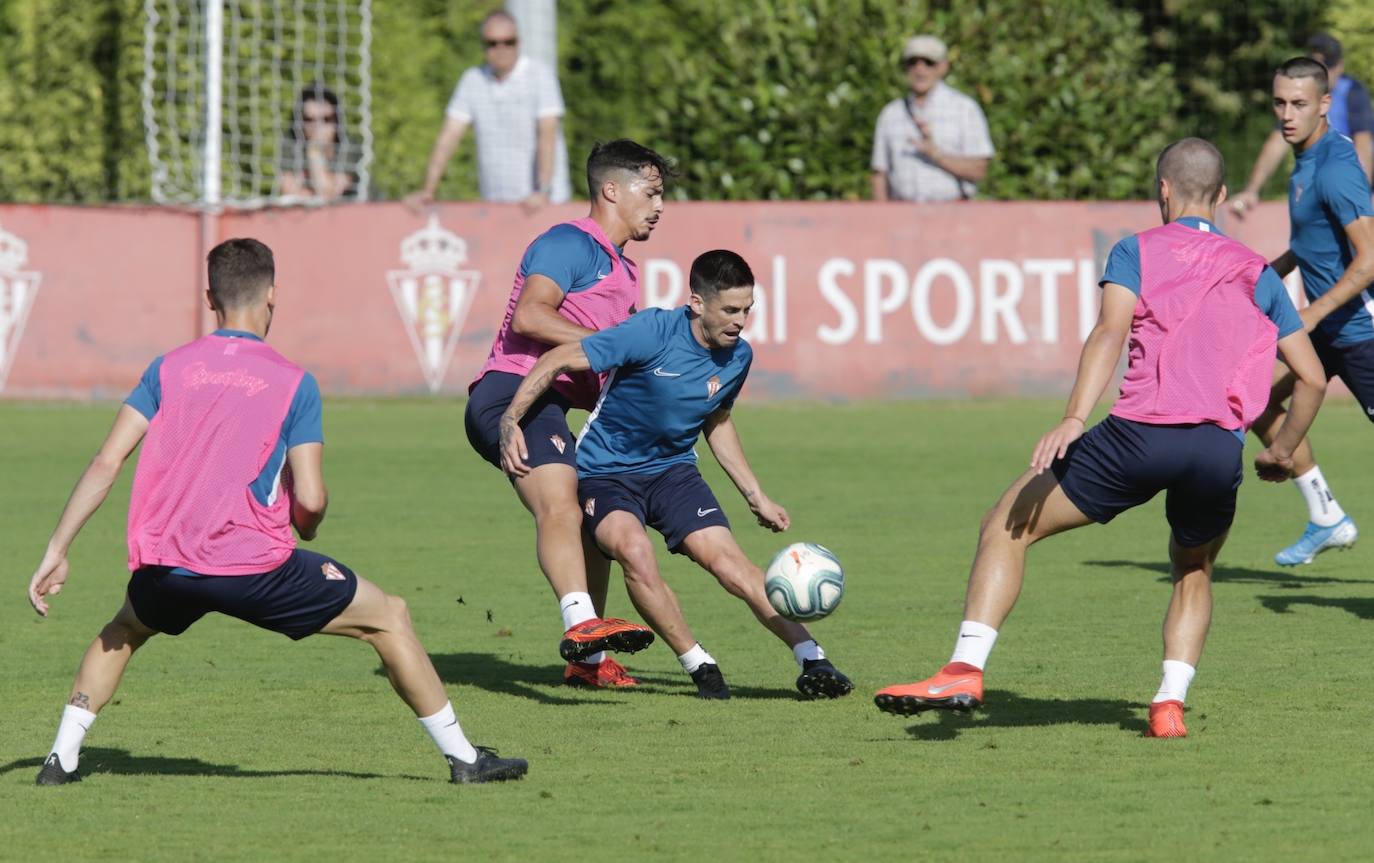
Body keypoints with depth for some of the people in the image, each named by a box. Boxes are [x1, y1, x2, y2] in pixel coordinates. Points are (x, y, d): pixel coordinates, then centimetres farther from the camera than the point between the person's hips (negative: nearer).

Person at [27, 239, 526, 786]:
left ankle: (62, 758, 23)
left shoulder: (169, 368, 10)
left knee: (125, 631, 36)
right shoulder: (293, 382, 1)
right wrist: (305, 528, 17)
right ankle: (461, 756, 14)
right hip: (254, 565, -4)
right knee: (389, 618, 12)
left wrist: (56, 551, 6)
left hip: (165, 565, 4)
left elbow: (106, 463, 3)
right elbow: (310, 500, -7)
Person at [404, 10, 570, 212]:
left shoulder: (540, 75, -5)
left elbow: (547, 135, -15)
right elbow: (449, 136, 5)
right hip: (494, 202, 4)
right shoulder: (472, 80, 8)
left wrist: (543, 192, -27)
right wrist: (427, 191, -5)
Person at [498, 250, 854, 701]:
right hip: (604, 473, -4)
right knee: (634, 551, -32)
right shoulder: (654, 332, -23)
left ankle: (813, 660, -11)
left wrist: (756, 497, 18)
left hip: (673, 469, 5)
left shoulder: (738, 356, -3)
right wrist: (510, 421, -29)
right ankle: (700, 667, -18)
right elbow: (559, 360, -20)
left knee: (728, 562, -15)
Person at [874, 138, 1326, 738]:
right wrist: (1282, 452, 38)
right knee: (1193, 573, 31)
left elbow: (1110, 332, -7)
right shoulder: (1255, 272, 23)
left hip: (1141, 434, -3)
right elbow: (1312, 377, 22)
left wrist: (1074, 419, -19)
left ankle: (965, 670, -4)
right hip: (1221, 451, 3)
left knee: (1005, 527, 9)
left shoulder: (1138, 251, 13)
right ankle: (1170, 704, 12)